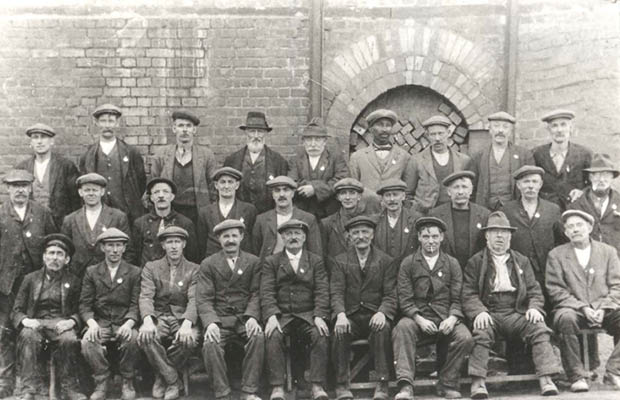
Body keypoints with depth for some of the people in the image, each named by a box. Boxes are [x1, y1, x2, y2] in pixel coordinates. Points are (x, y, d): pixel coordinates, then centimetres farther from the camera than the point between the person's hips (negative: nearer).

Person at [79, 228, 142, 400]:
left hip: (124, 324, -1)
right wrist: (91, 322, -15)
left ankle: (127, 382, -11)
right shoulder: (91, 272, 13)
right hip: (100, 323, 1)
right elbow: (85, 304, 5)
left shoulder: (135, 272, 9)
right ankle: (101, 382, -11)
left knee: (132, 338, -34)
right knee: (87, 341, -31)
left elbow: (136, 304, 1)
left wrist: (129, 323, -19)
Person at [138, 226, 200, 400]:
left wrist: (186, 324, -28)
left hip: (183, 318, 0)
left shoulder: (194, 270, 7)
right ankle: (172, 380, -15)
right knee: (145, 337, -34)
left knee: (189, 339, -34)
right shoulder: (151, 267, 9)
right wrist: (148, 321, -27)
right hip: (158, 317, 1)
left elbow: (194, 300, -7)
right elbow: (145, 297, -5)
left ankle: (162, 377, -8)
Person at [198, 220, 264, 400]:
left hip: (245, 318, 0)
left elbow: (256, 294, 4)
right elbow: (204, 299, -1)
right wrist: (210, 322, -19)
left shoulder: (254, 262, 11)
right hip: (219, 319, 0)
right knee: (210, 344, -30)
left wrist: (252, 317, -16)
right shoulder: (208, 264, 9)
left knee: (258, 337, -30)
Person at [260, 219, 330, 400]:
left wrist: (319, 316, -14)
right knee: (273, 336, -30)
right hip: (281, 315, 0)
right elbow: (267, 292, 0)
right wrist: (271, 316, -18)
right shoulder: (271, 262, 12)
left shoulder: (316, 261, 14)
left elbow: (322, 292, 3)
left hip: (308, 315, 1)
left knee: (320, 335, -29)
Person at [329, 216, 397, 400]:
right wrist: (341, 314, -20)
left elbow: (391, 295, 2)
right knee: (340, 331, -32)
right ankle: (342, 385, -23)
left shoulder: (387, 262, 11)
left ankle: (382, 385, -28)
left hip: (375, 316, 0)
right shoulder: (339, 262, 13)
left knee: (383, 329, -34)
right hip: (350, 316, 1)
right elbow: (336, 292, 1)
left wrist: (382, 313, -20)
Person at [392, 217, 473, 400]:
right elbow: (405, 299, 1)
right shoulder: (408, 263, 8)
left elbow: (457, 299, 7)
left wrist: (452, 318, -14)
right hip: (417, 318, -1)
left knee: (466, 338, -27)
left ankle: (447, 385, -8)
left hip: (446, 318, 1)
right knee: (401, 329, -34)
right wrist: (419, 319, -16)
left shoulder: (452, 264, 12)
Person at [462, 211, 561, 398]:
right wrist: (479, 312, -18)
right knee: (481, 332, -33)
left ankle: (546, 380, -28)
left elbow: (534, 291, 14)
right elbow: (468, 294, 2)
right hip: (488, 314, -2)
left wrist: (534, 308, -8)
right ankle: (478, 383, -33)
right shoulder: (475, 262, 11)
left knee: (539, 328, -26)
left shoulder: (522, 261, 20)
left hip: (516, 313, 2)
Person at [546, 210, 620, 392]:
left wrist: (603, 308, -11)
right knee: (566, 318, -36)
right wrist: (583, 308, -12)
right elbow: (556, 290, 0)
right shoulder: (556, 255, 8)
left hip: (604, 310, 2)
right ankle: (577, 376, -25)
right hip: (573, 309, -2)